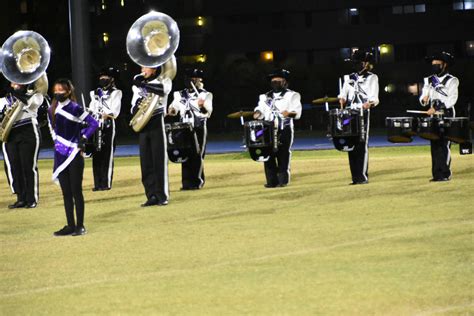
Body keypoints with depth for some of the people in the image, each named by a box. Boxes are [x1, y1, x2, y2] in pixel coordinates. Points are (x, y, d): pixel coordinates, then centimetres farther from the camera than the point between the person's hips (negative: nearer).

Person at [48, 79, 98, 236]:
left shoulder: (75, 108, -10)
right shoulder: (52, 111, 8)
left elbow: (93, 123, -11)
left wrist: (83, 139, -13)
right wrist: (57, 142, 12)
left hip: (74, 155, -6)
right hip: (61, 155, 6)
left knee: (76, 191, -2)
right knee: (66, 192, 8)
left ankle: (80, 226, 4)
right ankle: (70, 226, 13)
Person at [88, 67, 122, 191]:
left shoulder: (115, 93, 2)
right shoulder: (95, 93, 19)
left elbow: (115, 111, -8)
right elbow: (91, 109, 16)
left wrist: (108, 114, -25)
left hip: (108, 126, -5)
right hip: (96, 125, 5)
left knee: (107, 154, -6)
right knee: (96, 154, 3)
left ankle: (106, 183, -6)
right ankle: (98, 183, 6)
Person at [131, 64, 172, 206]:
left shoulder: (163, 80, 2)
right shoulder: (138, 84, 15)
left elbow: (163, 89, -23)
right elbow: (133, 109, 17)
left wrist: (143, 85, -21)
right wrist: (136, 105, -6)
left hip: (157, 123, -4)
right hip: (143, 124, 4)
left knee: (159, 160, -4)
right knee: (146, 162, 2)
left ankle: (162, 196, -1)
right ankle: (152, 196, 5)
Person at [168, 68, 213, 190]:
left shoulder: (205, 95, 0)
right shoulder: (180, 95, 12)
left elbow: (208, 113, -8)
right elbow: (173, 109, 19)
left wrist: (202, 106, -28)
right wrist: (171, 110, -4)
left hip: (199, 129, -4)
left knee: (197, 156, -4)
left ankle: (197, 182, 1)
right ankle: (186, 182, 4)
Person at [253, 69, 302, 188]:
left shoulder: (291, 95, 7)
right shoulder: (265, 97, 22)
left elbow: (297, 112, -2)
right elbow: (260, 109, 17)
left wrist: (289, 113, -24)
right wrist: (257, 113, -6)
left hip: (284, 130, -4)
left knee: (283, 154, -7)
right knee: (269, 154, -4)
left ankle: (283, 180, -3)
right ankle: (272, 181, -2)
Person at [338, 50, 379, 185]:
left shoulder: (372, 78, 6)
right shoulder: (349, 78, 19)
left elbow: (374, 98, -2)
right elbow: (343, 94, 17)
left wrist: (369, 103, -22)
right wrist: (342, 101, -5)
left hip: (363, 114, -5)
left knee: (362, 144, -8)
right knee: (351, 145, 3)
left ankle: (363, 176, -6)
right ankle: (355, 177, 7)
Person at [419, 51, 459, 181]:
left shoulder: (452, 81, -1)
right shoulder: (429, 81, 16)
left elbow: (452, 99, -12)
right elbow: (423, 98, 13)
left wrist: (436, 108, -22)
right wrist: (424, 99, -12)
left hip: (446, 115, -5)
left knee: (444, 144, -9)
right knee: (434, 145, 2)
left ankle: (445, 173, -6)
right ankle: (436, 174, 3)